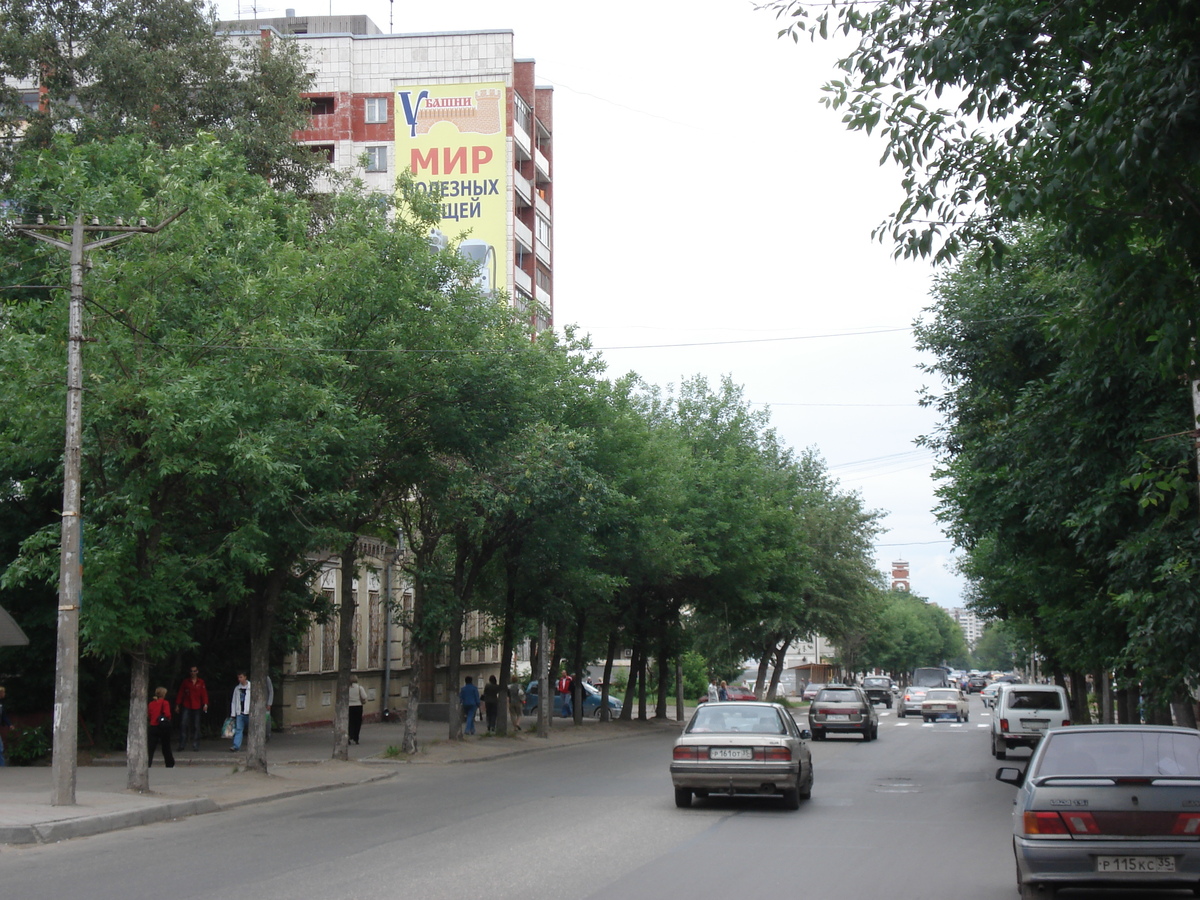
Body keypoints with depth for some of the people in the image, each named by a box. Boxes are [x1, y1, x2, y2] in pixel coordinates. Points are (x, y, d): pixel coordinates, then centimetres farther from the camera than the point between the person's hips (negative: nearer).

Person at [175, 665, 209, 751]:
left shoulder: (201, 682, 6)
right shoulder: (186, 681, 7)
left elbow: (204, 693, 2)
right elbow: (180, 693, 8)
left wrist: (205, 704, -10)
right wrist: (177, 705, 5)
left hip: (197, 707, 0)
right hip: (186, 707, 0)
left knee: (196, 726, 2)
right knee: (183, 725, -10)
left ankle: (195, 745, 7)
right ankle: (181, 745, -8)